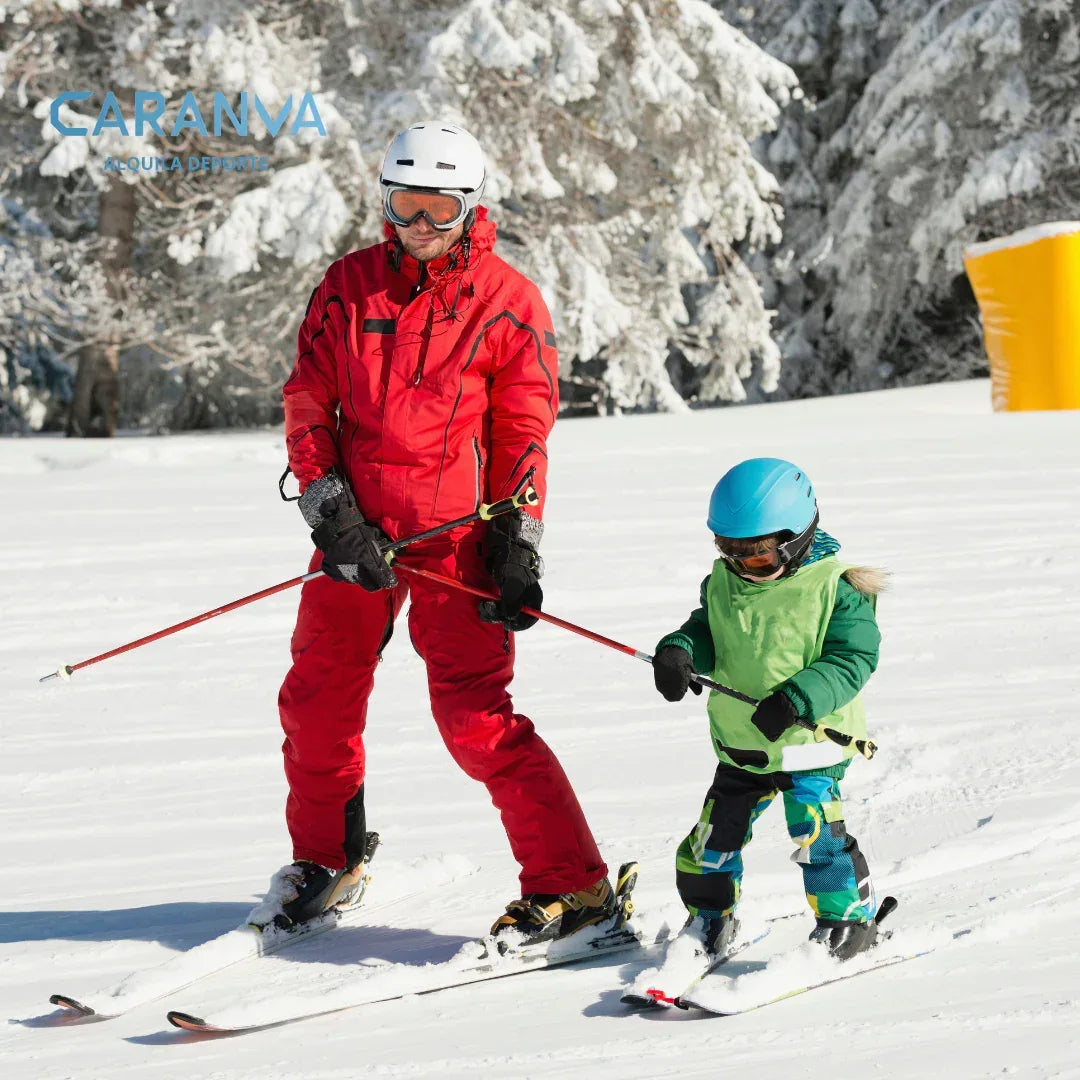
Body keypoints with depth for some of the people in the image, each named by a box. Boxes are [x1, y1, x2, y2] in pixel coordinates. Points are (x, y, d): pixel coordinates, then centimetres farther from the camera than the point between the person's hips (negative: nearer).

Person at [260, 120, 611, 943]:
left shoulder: (508, 301, -2)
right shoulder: (349, 286, 7)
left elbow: (525, 433, 0)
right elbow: (308, 402, 5)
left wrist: (518, 547, -6)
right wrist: (330, 509, -7)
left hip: (457, 535, -4)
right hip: (357, 528, 4)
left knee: (476, 717, -11)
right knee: (317, 702, 12)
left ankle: (573, 883, -6)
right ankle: (327, 861, 35)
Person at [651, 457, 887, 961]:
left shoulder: (834, 588, -14)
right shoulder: (722, 584, 3)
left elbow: (852, 658, -17)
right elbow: (706, 632, 14)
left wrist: (796, 699, -29)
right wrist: (678, 651, -11)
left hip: (813, 737, -5)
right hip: (741, 744, 6)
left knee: (814, 826, -17)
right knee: (715, 833, 9)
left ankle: (848, 916, 3)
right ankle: (709, 919, 31)